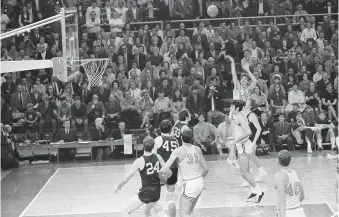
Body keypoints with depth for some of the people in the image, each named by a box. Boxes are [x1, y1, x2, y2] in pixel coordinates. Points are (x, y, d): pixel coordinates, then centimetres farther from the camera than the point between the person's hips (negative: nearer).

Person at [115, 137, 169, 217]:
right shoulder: (158, 157, -3)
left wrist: (118, 186, 7)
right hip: (157, 191, 6)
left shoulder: (139, 161, -16)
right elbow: (169, 173, 3)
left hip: (146, 192, -6)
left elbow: (126, 179, -12)